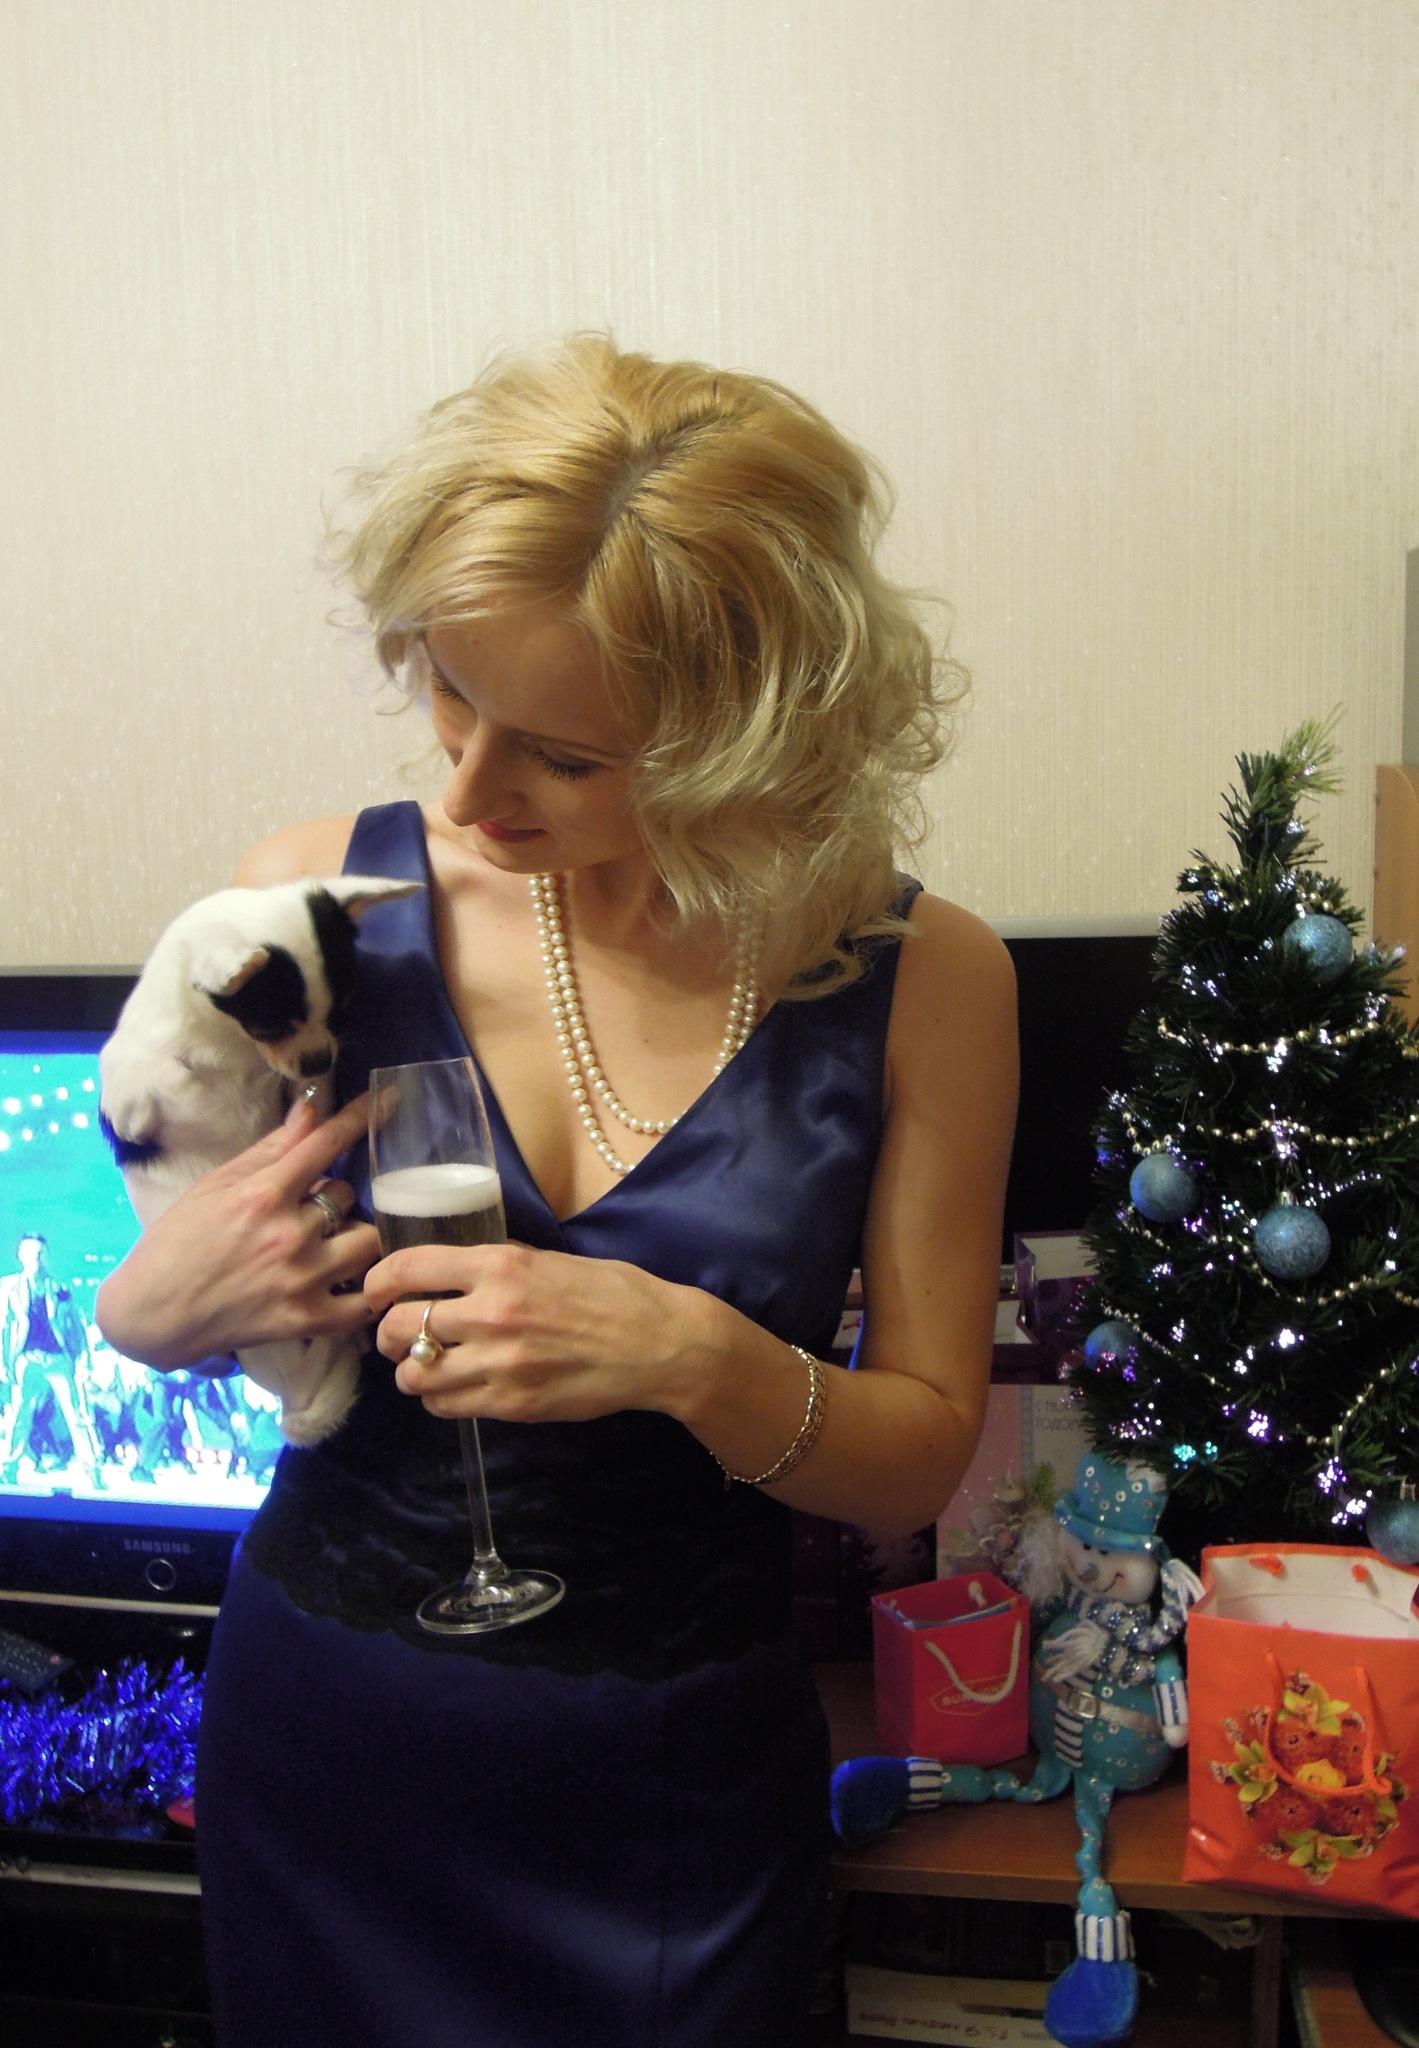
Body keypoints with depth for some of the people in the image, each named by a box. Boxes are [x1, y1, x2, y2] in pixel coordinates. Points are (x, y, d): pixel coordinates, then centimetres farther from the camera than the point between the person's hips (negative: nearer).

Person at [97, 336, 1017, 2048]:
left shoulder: (918, 983, -14)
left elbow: (922, 1457, -7)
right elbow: (155, 1306, 3)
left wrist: (699, 1364, -25)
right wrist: (160, 1308, -20)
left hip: (676, 1782, -1)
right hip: (320, 1727, 2)